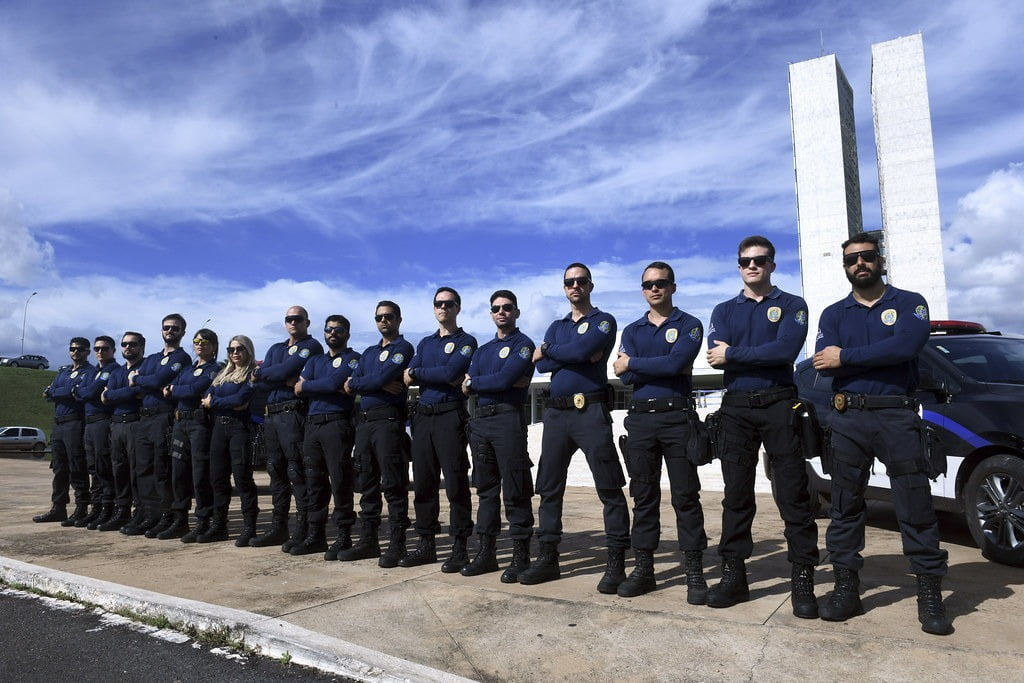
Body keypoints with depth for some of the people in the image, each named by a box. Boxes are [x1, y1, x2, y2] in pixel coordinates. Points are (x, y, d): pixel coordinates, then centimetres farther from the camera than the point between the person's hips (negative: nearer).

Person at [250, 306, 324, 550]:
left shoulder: (311, 346, -1)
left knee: (297, 472, -8)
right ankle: (278, 528, 19)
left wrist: (263, 373, 1)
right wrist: (285, 381, -10)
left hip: (293, 413, -8)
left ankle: (302, 530, -4)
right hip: (271, 415, 8)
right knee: (276, 470, 11)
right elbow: (260, 381, 7)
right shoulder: (275, 349, 22)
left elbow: (287, 370, -16)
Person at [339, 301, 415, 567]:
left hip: (388, 420, -8)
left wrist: (359, 383, 2)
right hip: (363, 422, 8)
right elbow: (350, 384, 8)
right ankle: (368, 540, 19)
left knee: (393, 485, -6)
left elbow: (383, 377, -15)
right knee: (367, 483, 11)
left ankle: (397, 544, -1)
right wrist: (379, 384, -9)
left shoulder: (403, 348, 0)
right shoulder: (369, 352, 23)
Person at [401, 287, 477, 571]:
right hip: (422, 417, 6)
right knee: (423, 483, 8)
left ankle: (459, 548, 2)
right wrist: (442, 377, -10)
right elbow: (408, 378, 6)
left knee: (455, 484, -6)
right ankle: (426, 545, 18)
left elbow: (451, 372, -15)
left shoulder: (466, 341, 2)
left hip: (450, 416, -6)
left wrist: (417, 373, -3)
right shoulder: (425, 343, 20)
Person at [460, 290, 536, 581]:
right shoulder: (482, 350, 20)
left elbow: (505, 379, -16)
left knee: (515, 491, -4)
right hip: (480, 421, 7)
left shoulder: (523, 344, 0)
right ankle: (486, 552, 18)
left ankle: (521, 556, 3)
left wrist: (475, 381, -1)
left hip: (508, 418, -7)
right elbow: (467, 387, 4)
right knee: (486, 488, 10)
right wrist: (503, 381, -10)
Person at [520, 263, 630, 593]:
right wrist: (578, 355, -10)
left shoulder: (603, 321, 4)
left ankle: (616, 563, 1)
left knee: (609, 488, -6)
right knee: (549, 487, 8)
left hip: (590, 410, -6)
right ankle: (548, 558, 18)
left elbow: (583, 350, -16)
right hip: (556, 412, 6)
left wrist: (547, 350, -1)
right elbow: (542, 365, 3)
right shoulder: (556, 327, 20)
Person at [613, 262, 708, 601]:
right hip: (640, 418, 4)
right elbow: (626, 377, -1)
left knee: (685, 496, -1)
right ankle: (643, 569, 16)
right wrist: (666, 367, -9)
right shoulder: (632, 330, 15)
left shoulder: (688, 325, 4)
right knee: (643, 496, 8)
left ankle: (695, 572, 8)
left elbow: (676, 362, -16)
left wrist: (632, 363, -7)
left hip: (678, 417, -3)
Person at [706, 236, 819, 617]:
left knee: (793, 495, -2)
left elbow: (787, 350, -14)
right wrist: (764, 355, -11)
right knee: (736, 495, 7)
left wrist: (734, 354, -11)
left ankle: (802, 581, 6)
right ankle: (733, 575, 15)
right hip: (736, 408, 3)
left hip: (779, 406, -2)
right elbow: (714, 357, -4)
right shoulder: (724, 311, 14)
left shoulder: (791, 306, 6)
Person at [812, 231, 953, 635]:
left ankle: (930, 595, 9)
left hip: (897, 416, -2)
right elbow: (823, 365, -5)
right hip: (847, 418, 2)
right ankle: (846, 589, 15)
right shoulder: (833, 314, 12)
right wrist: (882, 357, -11)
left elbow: (906, 346, -16)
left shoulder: (909, 303, 6)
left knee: (916, 506, -1)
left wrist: (846, 357, -13)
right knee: (845, 505, 6)